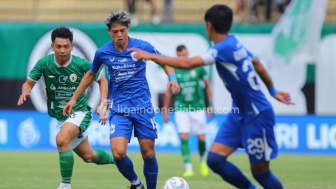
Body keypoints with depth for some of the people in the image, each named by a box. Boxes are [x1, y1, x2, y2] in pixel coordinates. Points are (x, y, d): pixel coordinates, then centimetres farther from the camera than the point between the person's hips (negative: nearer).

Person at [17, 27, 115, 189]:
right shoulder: (44, 63, -11)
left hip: (79, 112, -4)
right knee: (88, 156, 17)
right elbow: (29, 83, -1)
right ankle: (116, 158, 49)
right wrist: (25, 92, -24)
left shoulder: (82, 64, -17)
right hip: (60, 116, 4)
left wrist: (103, 104, -13)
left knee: (61, 139, -32)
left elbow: (102, 80, -1)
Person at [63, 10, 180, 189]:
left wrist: (172, 78, -10)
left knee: (148, 152, 1)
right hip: (119, 108, 0)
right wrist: (74, 98, 18)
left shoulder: (142, 47, -6)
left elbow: (164, 62, 10)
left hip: (142, 106, 0)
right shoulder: (102, 53, -2)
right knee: (118, 153, -15)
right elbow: (91, 74, 17)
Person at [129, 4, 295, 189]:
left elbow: (187, 63, -29)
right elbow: (257, 64, 21)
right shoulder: (234, 43, 5)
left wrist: (150, 56, -22)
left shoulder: (225, 48, -23)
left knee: (260, 172, 0)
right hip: (239, 113, 9)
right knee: (215, 159, -1)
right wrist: (273, 91, 35)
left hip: (257, 116, -9)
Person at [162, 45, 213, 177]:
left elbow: (208, 84, 7)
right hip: (181, 109, 0)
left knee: (201, 138, 2)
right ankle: (188, 168, -7)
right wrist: (165, 111, 7)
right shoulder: (175, 71, -1)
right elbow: (169, 92, 7)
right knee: (184, 138, -11)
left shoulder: (198, 67, -3)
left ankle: (202, 161, 30)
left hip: (198, 108, 0)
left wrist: (210, 104, 4)